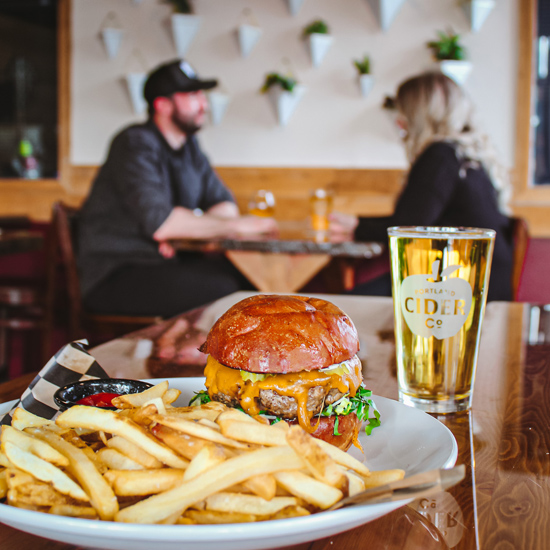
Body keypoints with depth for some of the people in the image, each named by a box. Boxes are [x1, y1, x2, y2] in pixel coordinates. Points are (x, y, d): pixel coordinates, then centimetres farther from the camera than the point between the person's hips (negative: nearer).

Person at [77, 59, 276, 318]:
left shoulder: (188, 146, 13)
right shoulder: (137, 144, -14)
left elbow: (224, 204, 11)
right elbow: (159, 223, -27)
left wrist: (184, 228, -12)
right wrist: (233, 225, -19)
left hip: (166, 262, 8)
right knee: (222, 287, -29)